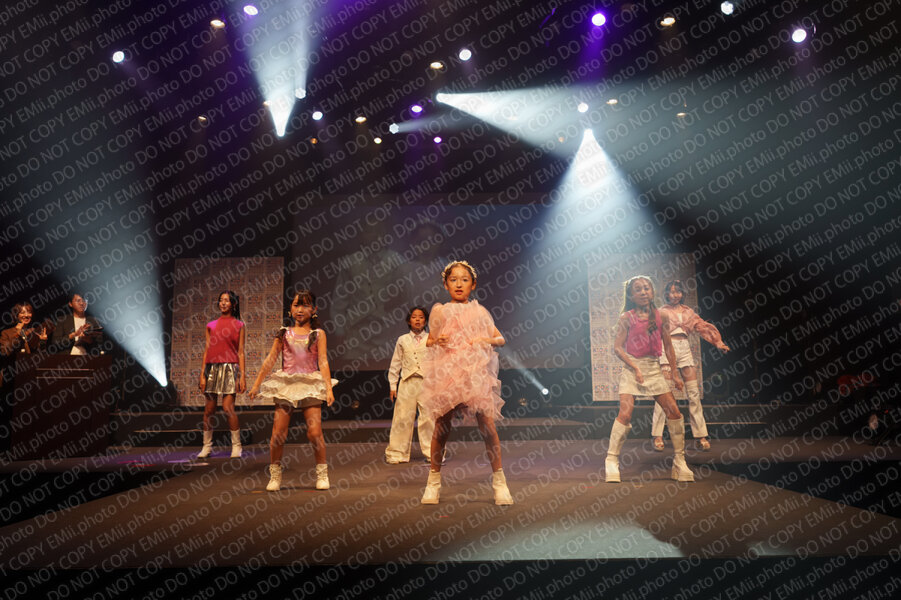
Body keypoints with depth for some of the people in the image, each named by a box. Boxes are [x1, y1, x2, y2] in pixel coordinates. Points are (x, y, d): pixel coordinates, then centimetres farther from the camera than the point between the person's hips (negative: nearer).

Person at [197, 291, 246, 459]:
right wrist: (202, 375, 2)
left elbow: (241, 352, 3)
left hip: (230, 368, -3)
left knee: (228, 407, -12)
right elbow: (206, 350, 9)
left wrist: (242, 375, -3)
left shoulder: (239, 325, 6)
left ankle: (236, 445, 1)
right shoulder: (211, 326, 11)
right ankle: (207, 446, 16)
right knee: (209, 409, 4)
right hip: (212, 368, 3)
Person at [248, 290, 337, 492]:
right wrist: (257, 384, 9)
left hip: (310, 385, -1)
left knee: (315, 431, -8)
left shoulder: (318, 334, 6)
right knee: (278, 433, -2)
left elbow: (323, 362, 0)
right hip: (286, 384, 2)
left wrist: (328, 388, -9)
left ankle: (322, 473, 9)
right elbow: (270, 360, 11)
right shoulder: (283, 333, 10)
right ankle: (275, 475, 13)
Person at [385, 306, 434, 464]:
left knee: (429, 418, -3)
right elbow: (395, 364, 12)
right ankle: (397, 454, 10)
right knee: (402, 417, 0)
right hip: (407, 381, 1)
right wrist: (392, 385, 8)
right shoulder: (402, 340, 11)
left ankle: (431, 452, 9)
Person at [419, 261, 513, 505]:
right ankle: (434, 480, 16)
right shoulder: (439, 311, 9)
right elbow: (429, 341, 17)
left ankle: (499, 479, 7)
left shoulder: (479, 311, 11)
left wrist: (485, 340, -7)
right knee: (442, 426, 0)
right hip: (446, 372, 0)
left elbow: (500, 338, 14)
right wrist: (436, 342, -6)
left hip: (476, 371, 0)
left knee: (487, 424, -6)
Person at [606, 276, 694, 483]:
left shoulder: (661, 317, 5)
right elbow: (617, 347, -5)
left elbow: (668, 346, 12)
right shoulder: (626, 318, -4)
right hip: (632, 368, -3)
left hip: (654, 369, 4)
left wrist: (674, 373, 10)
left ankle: (679, 460, 13)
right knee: (625, 413, -16)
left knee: (674, 412, -2)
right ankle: (612, 459, -3)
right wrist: (635, 367, -14)